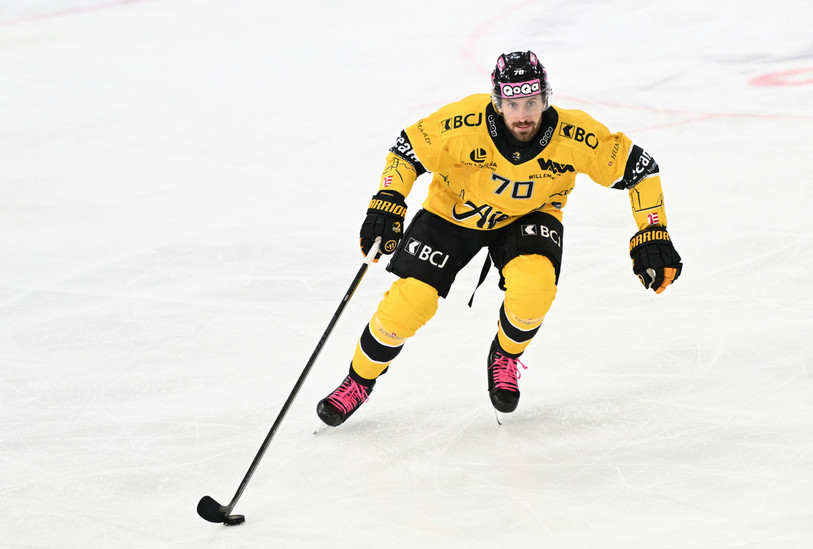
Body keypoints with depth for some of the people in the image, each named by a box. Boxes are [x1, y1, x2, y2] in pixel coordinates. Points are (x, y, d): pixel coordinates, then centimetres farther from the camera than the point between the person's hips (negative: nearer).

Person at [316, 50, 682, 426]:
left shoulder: (573, 136, -30)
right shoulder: (464, 124, -32)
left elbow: (638, 168, -18)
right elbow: (408, 149, -16)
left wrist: (652, 236, -20)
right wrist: (387, 205, -27)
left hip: (527, 216, 0)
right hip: (454, 211, 0)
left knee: (533, 285, -29)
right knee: (411, 298, -13)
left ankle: (505, 358, 5)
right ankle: (359, 380, 14)